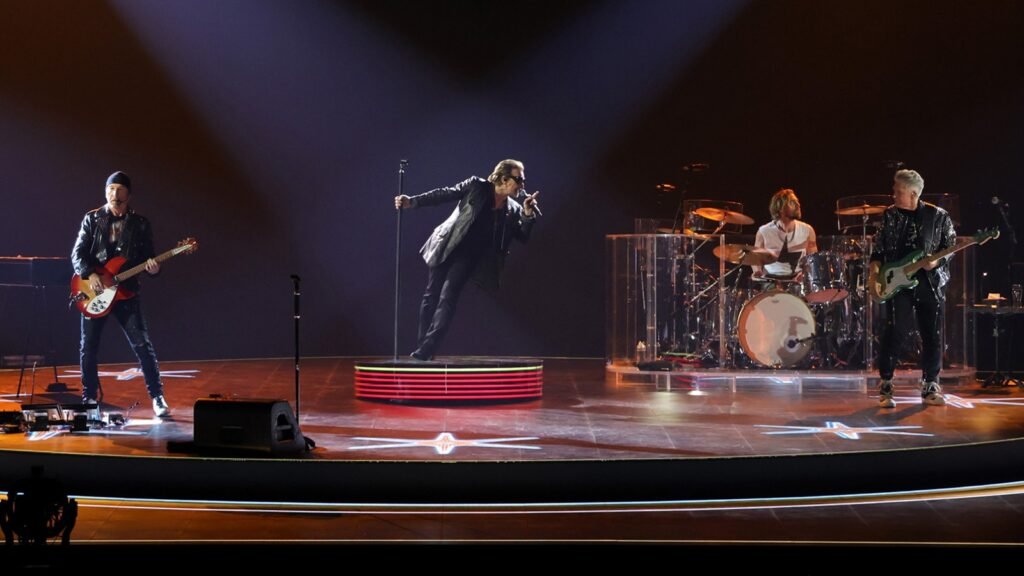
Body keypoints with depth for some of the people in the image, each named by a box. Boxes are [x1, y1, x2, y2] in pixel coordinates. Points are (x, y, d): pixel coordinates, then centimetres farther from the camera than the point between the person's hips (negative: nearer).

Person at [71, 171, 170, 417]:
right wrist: (89, 275, -19)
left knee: (142, 346, -7)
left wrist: (153, 268, -17)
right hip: (94, 293, 1)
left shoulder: (140, 224, 4)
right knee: (89, 348, 4)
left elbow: (148, 258, 5)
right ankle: (89, 399, 17)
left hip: (126, 292, -1)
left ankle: (157, 398, -1)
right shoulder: (92, 219, 3)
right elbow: (77, 253, -2)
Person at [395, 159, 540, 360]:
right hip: (445, 248, 0)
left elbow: (523, 237, 0)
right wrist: (412, 202, -15)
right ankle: (422, 347, 16)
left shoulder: (513, 210, 2)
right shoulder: (476, 186, -4)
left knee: (446, 300, -14)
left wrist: (528, 214, -16)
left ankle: (424, 351, -16)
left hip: (468, 257, 0)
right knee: (431, 296, 4)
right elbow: (444, 194, -7)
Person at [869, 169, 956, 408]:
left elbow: (951, 246, 6)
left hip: (931, 283, 1)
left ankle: (930, 387, 16)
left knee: (933, 336, 4)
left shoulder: (938, 216, 2)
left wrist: (937, 260, -13)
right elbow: (878, 249, 8)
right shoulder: (889, 216, 6)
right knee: (895, 332, -11)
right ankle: (885, 386, -2)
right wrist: (874, 273, -6)